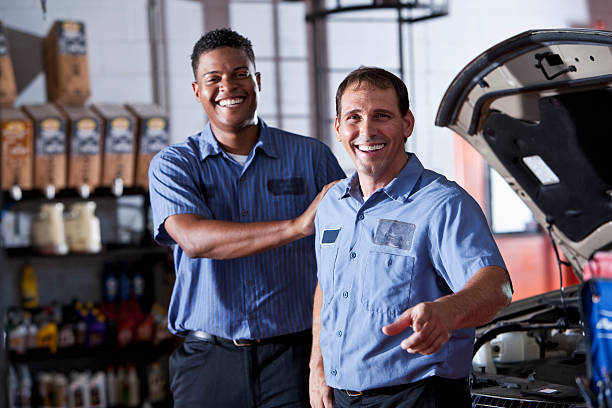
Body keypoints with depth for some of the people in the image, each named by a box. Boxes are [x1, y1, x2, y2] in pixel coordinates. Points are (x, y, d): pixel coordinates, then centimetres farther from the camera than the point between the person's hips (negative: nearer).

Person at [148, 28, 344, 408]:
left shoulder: (311, 156, 5)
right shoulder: (173, 165, 3)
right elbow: (194, 239, -16)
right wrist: (297, 226, -25)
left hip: (294, 354, 0)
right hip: (208, 360, 0)